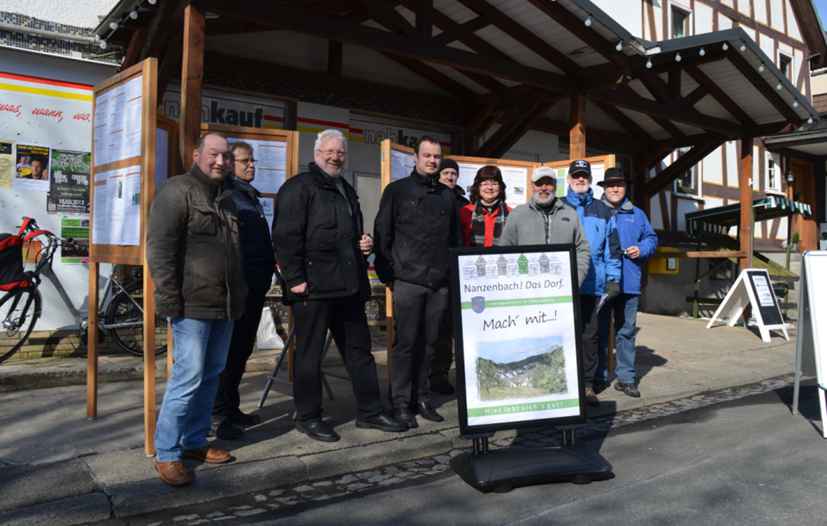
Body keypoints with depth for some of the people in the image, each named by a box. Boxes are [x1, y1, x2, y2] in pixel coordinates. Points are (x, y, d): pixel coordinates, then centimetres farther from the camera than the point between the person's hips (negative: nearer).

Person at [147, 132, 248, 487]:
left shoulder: (226, 197, 20)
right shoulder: (177, 192, -6)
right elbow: (159, 248, -13)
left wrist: (240, 294, 20)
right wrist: (169, 299, -17)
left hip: (224, 305, 8)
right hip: (193, 305, -8)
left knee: (212, 375, 12)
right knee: (189, 377, -7)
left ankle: (194, 441, 25)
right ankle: (166, 453, 6)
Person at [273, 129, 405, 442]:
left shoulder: (347, 191, 22)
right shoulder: (298, 187, -4)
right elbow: (285, 236, -13)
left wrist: (364, 244, 11)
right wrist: (295, 279, -19)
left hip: (349, 285, 8)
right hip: (313, 286, -8)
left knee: (359, 350, 12)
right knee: (310, 354, 2)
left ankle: (370, 412, 22)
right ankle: (307, 417, 15)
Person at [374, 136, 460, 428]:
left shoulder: (447, 195, 15)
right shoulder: (397, 190, 4)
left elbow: (455, 238, 17)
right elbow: (382, 234, 0)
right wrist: (387, 274, -5)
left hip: (439, 283, 4)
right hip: (408, 280, -4)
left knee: (428, 343, 9)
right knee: (406, 343, -2)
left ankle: (422, 398, 19)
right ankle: (401, 403, 8)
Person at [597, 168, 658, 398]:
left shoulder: (636, 214, 14)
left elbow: (651, 238, 16)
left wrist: (641, 249, -4)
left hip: (629, 282, 3)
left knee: (626, 331, 7)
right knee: (599, 331, 5)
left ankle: (626, 377, 16)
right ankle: (597, 376, 15)